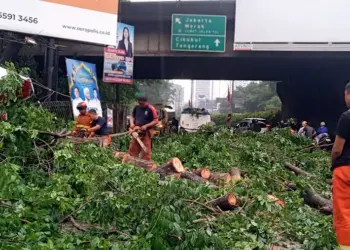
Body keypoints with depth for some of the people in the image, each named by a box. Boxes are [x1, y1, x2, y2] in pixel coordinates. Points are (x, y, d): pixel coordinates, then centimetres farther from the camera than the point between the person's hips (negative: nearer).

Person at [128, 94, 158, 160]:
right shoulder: (137, 107, 5)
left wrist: (146, 126, -21)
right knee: (132, 149, 11)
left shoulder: (151, 109, -12)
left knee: (146, 150, 0)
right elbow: (132, 116, 18)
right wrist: (132, 123, -2)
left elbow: (156, 121, -12)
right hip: (136, 132, 6)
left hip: (146, 132, -6)